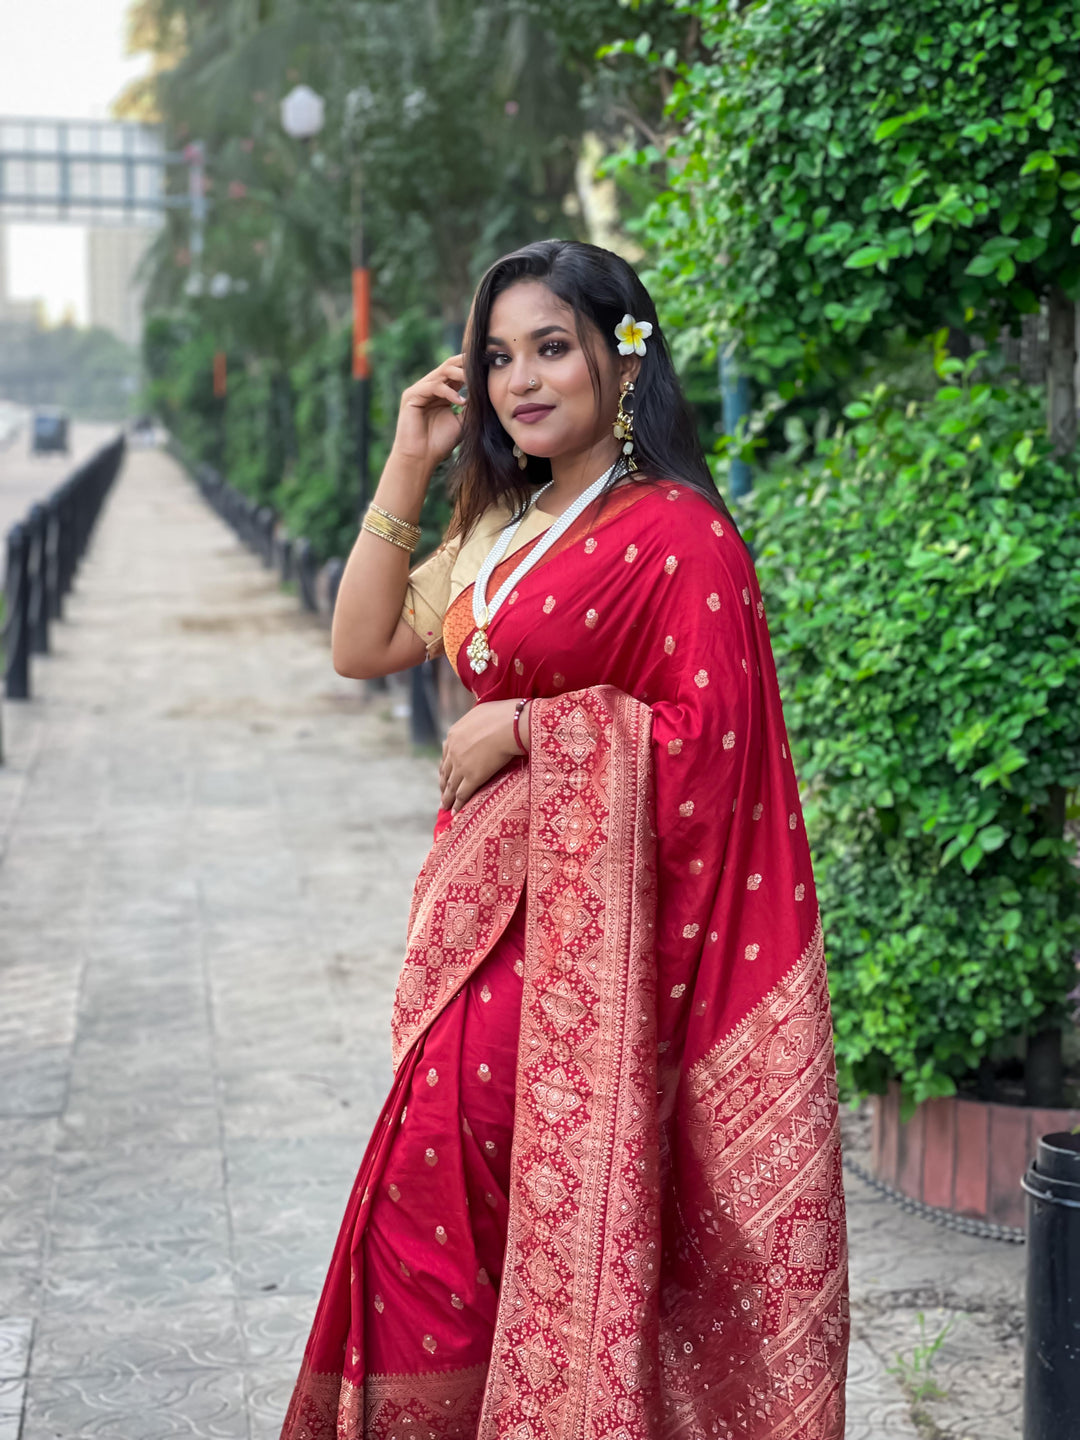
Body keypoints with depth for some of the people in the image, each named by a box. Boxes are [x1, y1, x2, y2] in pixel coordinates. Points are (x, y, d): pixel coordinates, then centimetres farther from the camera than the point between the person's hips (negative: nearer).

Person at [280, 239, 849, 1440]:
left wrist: (525, 725, -14)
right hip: (485, 900, 8)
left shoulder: (676, 535, -12)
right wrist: (409, 464, 6)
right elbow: (363, 646, 11)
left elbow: (707, 740, -16)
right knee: (438, 1184, 10)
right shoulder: (503, 530, 15)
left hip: (577, 916, -8)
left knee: (436, 1180, -8)